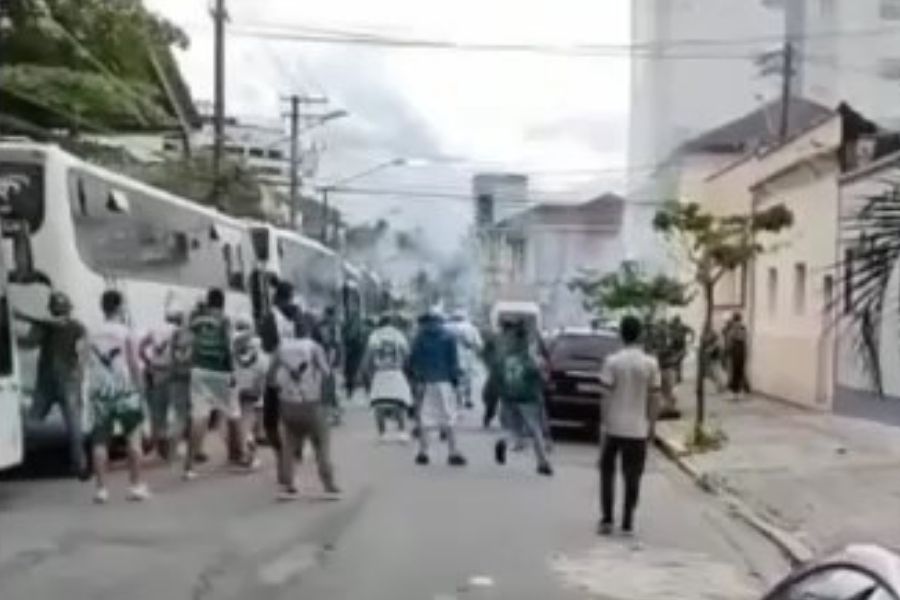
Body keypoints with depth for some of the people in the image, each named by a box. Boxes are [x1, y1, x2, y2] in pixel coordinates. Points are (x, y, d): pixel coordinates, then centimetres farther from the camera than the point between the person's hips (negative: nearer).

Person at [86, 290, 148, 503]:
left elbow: (90, 365, 12)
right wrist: (138, 387, 3)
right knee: (133, 436, 5)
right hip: (123, 390, -3)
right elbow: (134, 364, -5)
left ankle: (101, 489, 3)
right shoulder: (126, 333, -2)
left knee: (100, 441, 4)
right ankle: (136, 486, 5)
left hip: (99, 391, 3)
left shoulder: (92, 335, 10)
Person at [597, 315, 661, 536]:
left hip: (614, 427, -1)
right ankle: (627, 523, 10)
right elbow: (654, 397, -2)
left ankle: (606, 520, 10)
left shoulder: (612, 361, -9)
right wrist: (651, 425, 8)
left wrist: (604, 424, -4)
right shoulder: (650, 363, -4)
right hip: (638, 429, 1)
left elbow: (607, 396, -10)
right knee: (632, 477, 9)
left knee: (607, 472, 13)